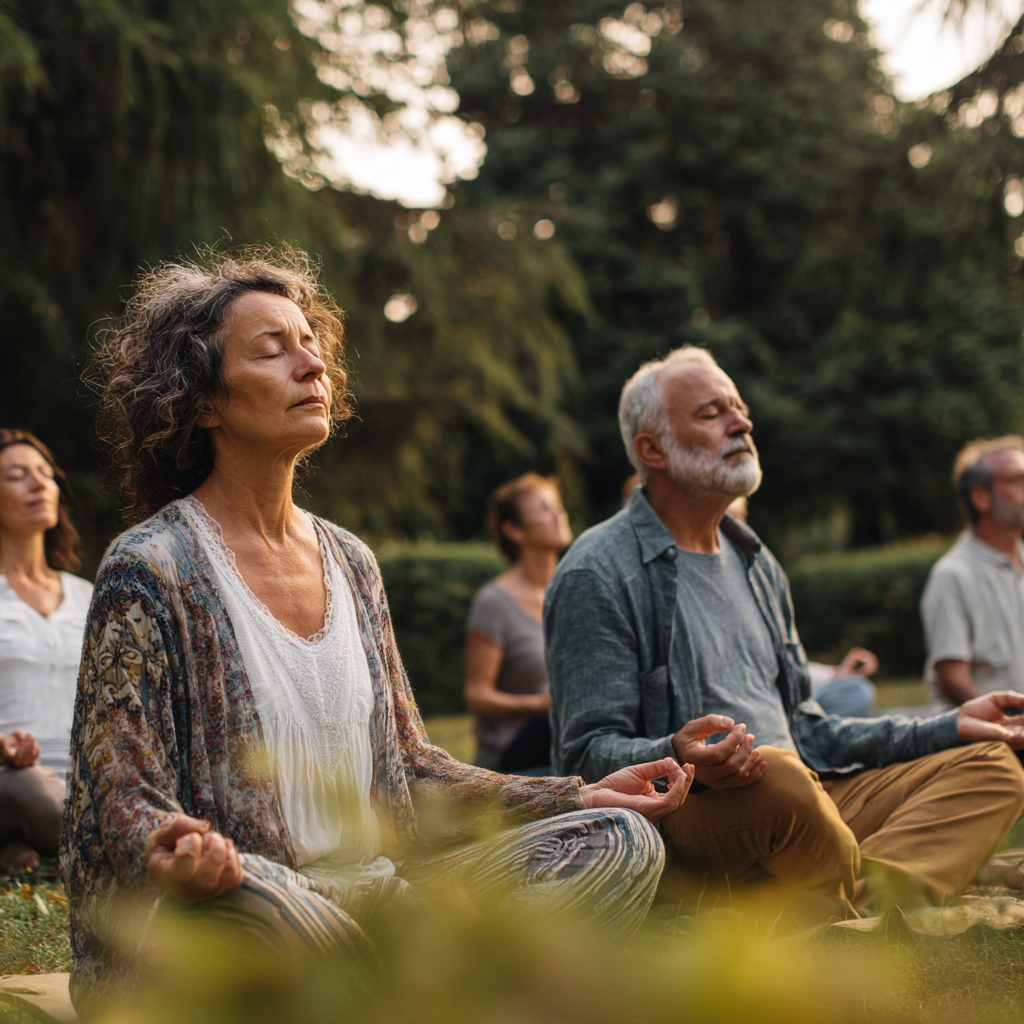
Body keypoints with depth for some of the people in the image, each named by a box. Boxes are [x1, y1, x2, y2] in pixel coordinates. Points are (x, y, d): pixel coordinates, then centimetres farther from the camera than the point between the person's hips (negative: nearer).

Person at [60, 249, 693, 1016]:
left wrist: (580, 798, 7)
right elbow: (120, 800, -11)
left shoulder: (349, 562, 14)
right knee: (259, 899, -42)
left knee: (621, 843, -12)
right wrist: (176, 850, -36)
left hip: (375, 889, 6)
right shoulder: (150, 568, -6)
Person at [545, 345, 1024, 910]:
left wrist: (951, 727, 20)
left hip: (807, 801, 9)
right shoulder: (597, 575, -3)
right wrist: (678, 757, -32)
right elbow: (588, 752, -10)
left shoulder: (754, 564, 24)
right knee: (777, 778, -40)